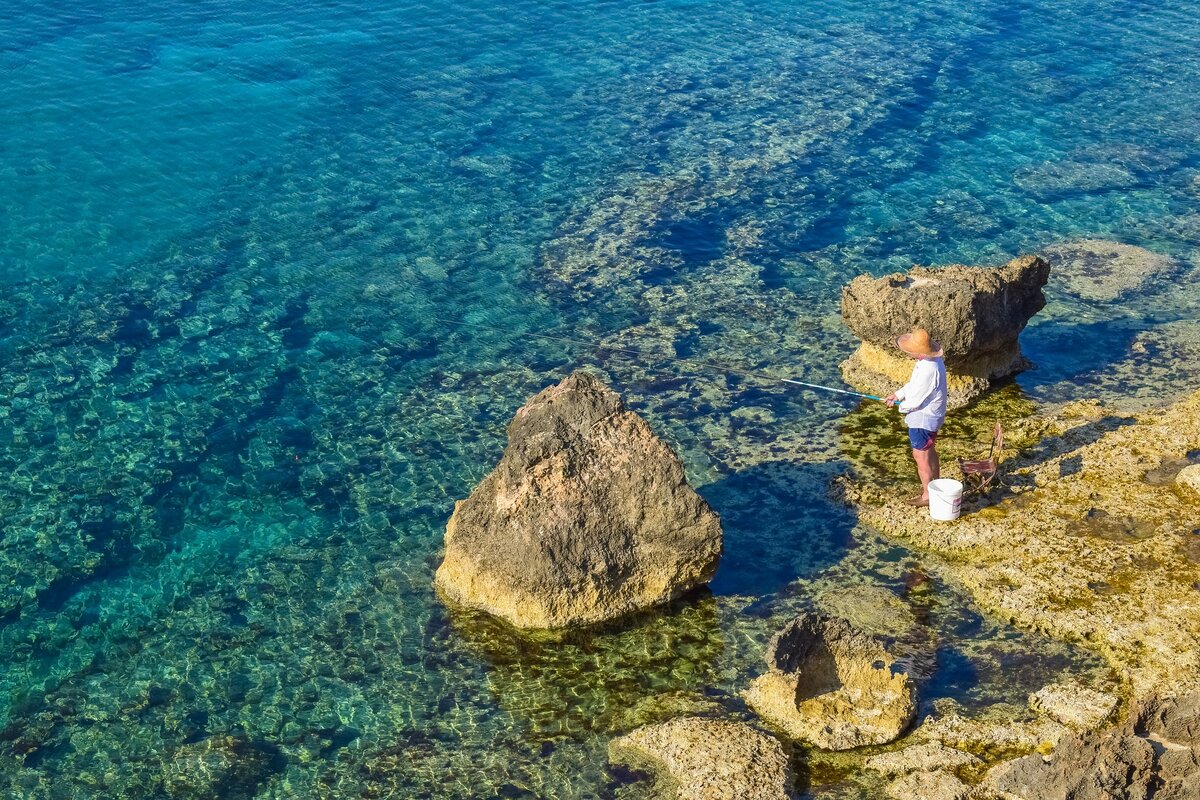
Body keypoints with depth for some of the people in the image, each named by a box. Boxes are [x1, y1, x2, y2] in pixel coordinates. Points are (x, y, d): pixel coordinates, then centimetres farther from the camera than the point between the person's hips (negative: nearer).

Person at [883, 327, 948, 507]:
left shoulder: (928, 370, -33)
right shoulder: (934, 360, 0)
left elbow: (915, 399, -25)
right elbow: (914, 385, 13)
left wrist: (902, 407, -6)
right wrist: (897, 395, 8)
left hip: (922, 418, -10)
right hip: (932, 415, 10)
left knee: (921, 456, 4)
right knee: (930, 452, 25)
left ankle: (927, 495, 15)